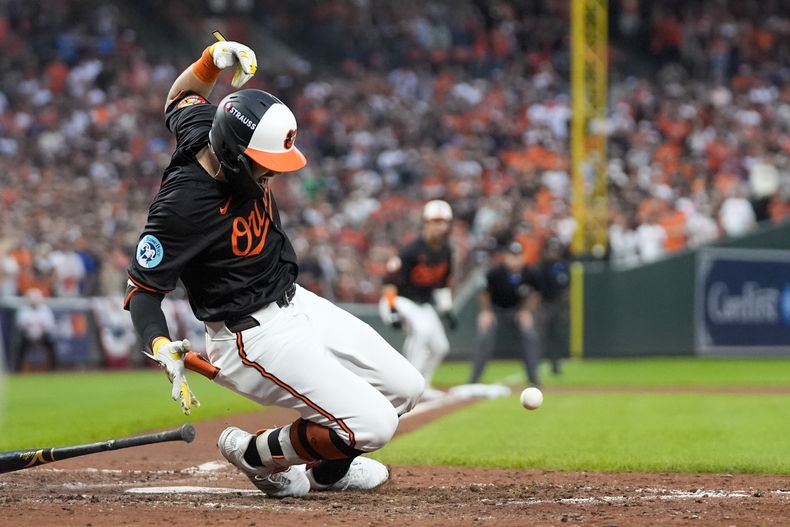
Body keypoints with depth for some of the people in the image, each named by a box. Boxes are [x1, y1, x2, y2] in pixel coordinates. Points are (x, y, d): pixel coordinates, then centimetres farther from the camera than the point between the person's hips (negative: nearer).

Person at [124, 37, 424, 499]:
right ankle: (257, 454, 6)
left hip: (296, 304, 9)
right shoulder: (182, 204, -30)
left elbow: (185, 94, 16)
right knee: (372, 425, -18)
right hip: (253, 337, -9)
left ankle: (328, 470, 36)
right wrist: (163, 348, -41)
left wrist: (215, 60, -5)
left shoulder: (208, 130, -8)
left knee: (405, 390, 12)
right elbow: (142, 291, -22)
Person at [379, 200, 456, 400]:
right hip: (402, 300, -8)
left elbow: (443, 283, 16)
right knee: (423, 328, -32)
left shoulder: (446, 251, 1)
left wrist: (447, 310, 14)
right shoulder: (412, 251, -23)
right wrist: (392, 310, -29)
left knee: (440, 346, 7)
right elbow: (391, 280, -23)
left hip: (425, 304, 8)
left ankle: (422, 386, 26)